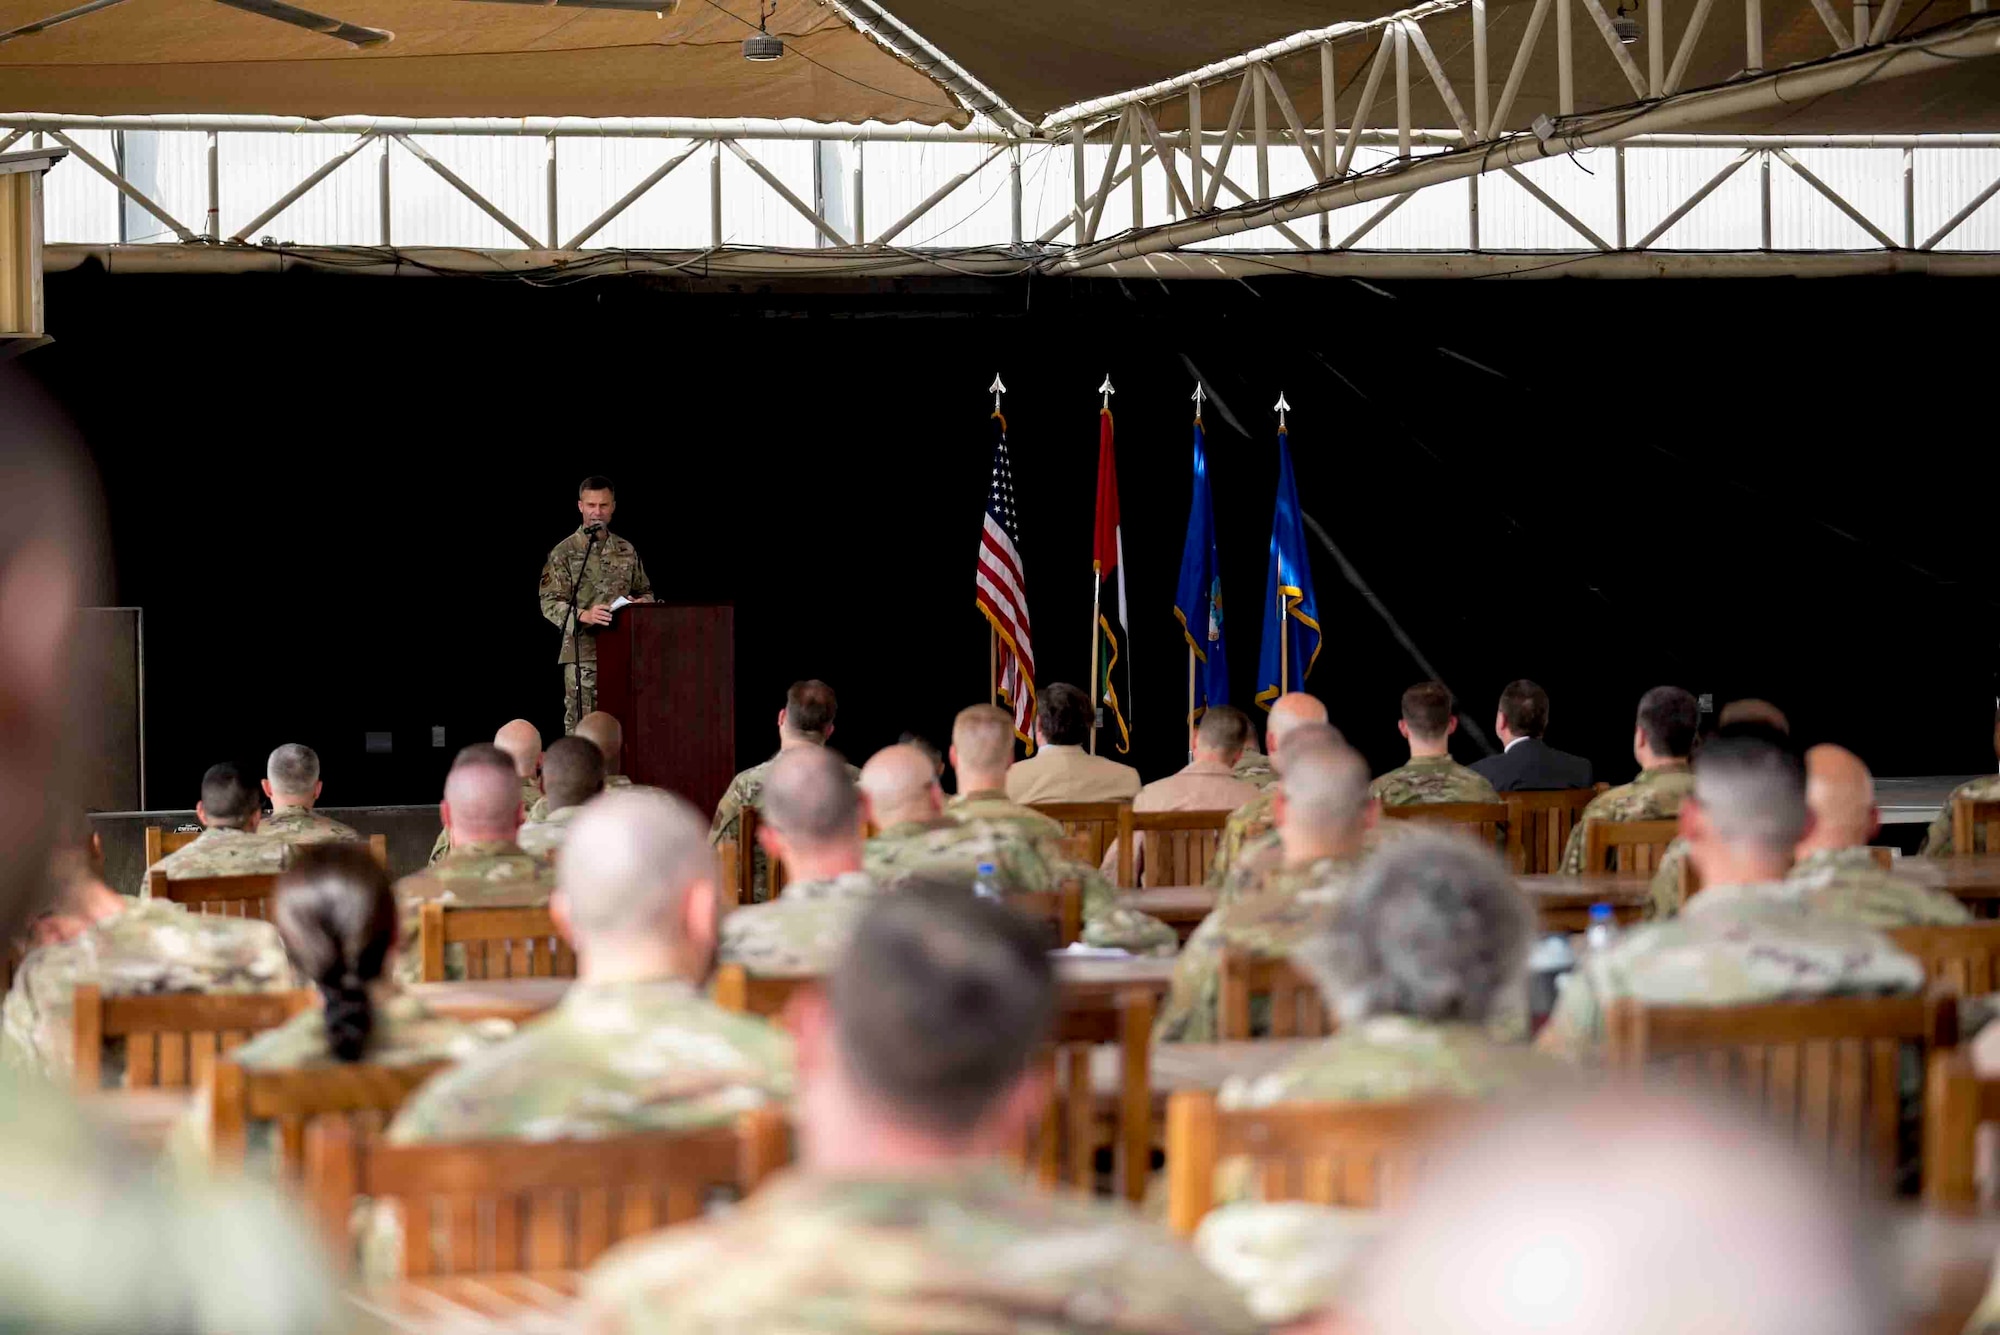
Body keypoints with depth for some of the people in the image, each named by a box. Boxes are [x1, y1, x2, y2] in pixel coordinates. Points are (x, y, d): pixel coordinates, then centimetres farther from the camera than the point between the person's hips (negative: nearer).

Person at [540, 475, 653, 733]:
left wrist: (641, 602, -3)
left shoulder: (627, 551, 13)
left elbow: (645, 592, 22)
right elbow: (550, 603, -6)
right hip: (582, 654, -4)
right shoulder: (564, 552, -1)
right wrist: (584, 616, -23)